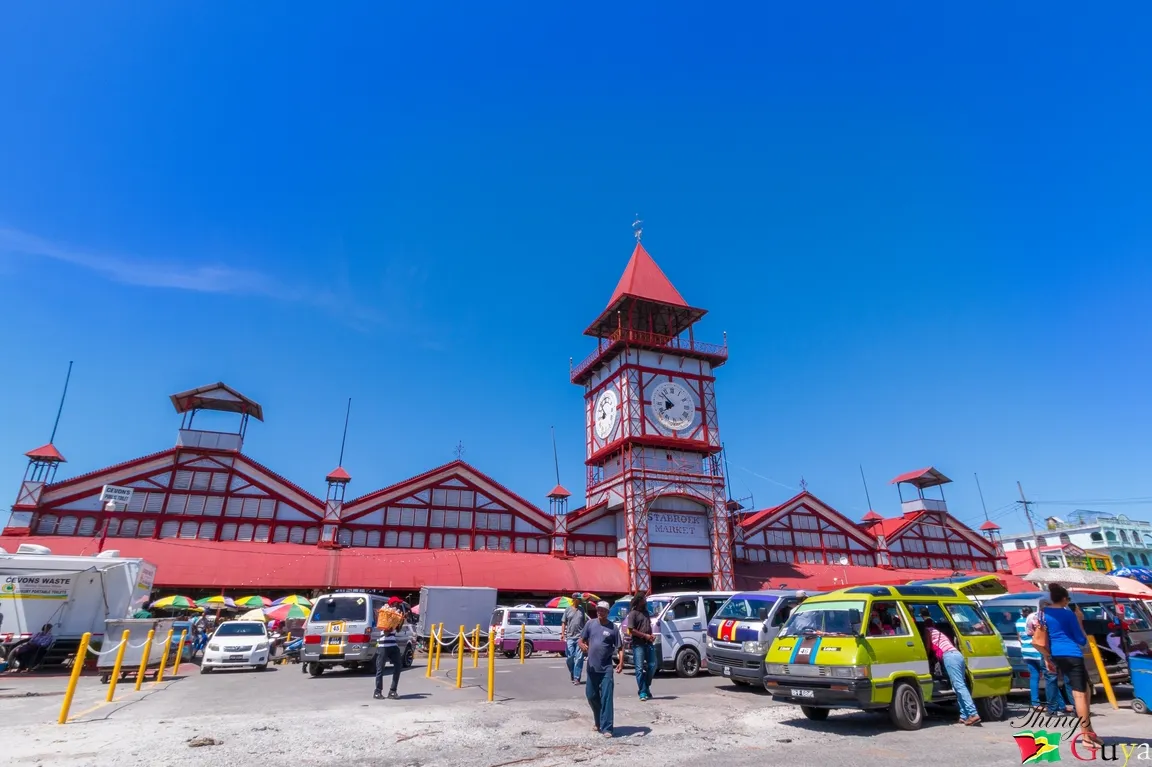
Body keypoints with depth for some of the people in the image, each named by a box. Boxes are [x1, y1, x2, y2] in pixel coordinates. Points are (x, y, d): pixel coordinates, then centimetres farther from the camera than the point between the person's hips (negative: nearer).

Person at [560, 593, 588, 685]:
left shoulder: (583, 610, 5)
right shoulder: (568, 610, 5)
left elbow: (587, 623, 8)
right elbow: (564, 622, 7)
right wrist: (562, 634, -5)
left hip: (580, 637, 0)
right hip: (570, 637, 1)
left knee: (579, 658, -4)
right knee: (569, 657, 3)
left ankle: (576, 678, 3)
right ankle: (572, 673, 29)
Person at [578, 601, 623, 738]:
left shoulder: (613, 628, -4)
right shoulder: (590, 624, 2)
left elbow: (619, 647, -2)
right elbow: (581, 640, 7)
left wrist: (621, 662, -16)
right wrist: (583, 646, -16)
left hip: (606, 668, -3)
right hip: (592, 667, 3)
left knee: (606, 697, -5)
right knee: (591, 695, 14)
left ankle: (606, 728, 1)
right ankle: (597, 721, 36)